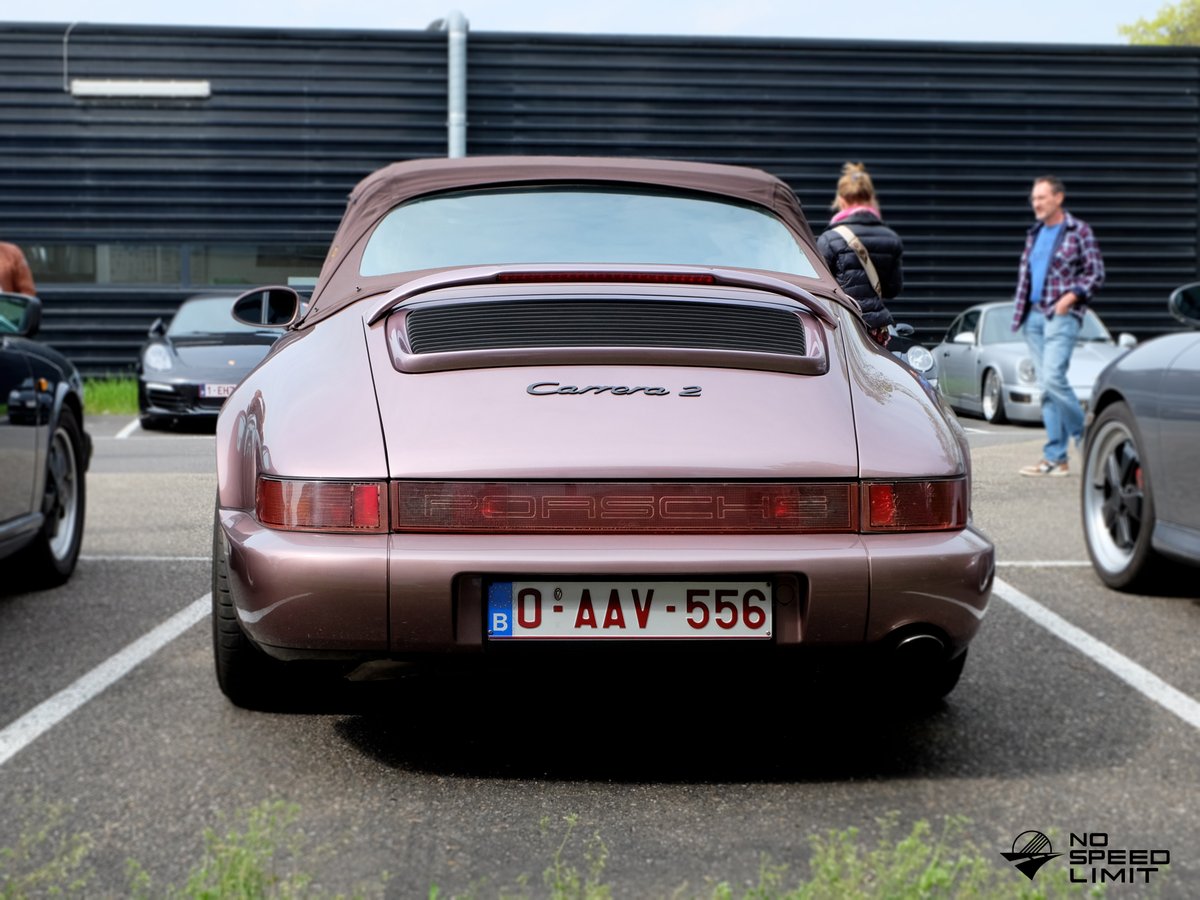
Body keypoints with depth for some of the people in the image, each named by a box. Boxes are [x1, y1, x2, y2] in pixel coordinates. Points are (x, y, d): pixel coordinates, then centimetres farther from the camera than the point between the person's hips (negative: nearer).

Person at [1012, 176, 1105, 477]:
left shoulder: (1079, 231, 0)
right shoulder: (1034, 234, 18)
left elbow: (1096, 272, -3)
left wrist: (1072, 296, -17)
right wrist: (1019, 309, 12)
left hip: (1062, 315, -6)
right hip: (1034, 316, 6)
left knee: (1052, 377, -20)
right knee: (1045, 384, 3)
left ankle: (1085, 435, 0)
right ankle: (1056, 458, 5)